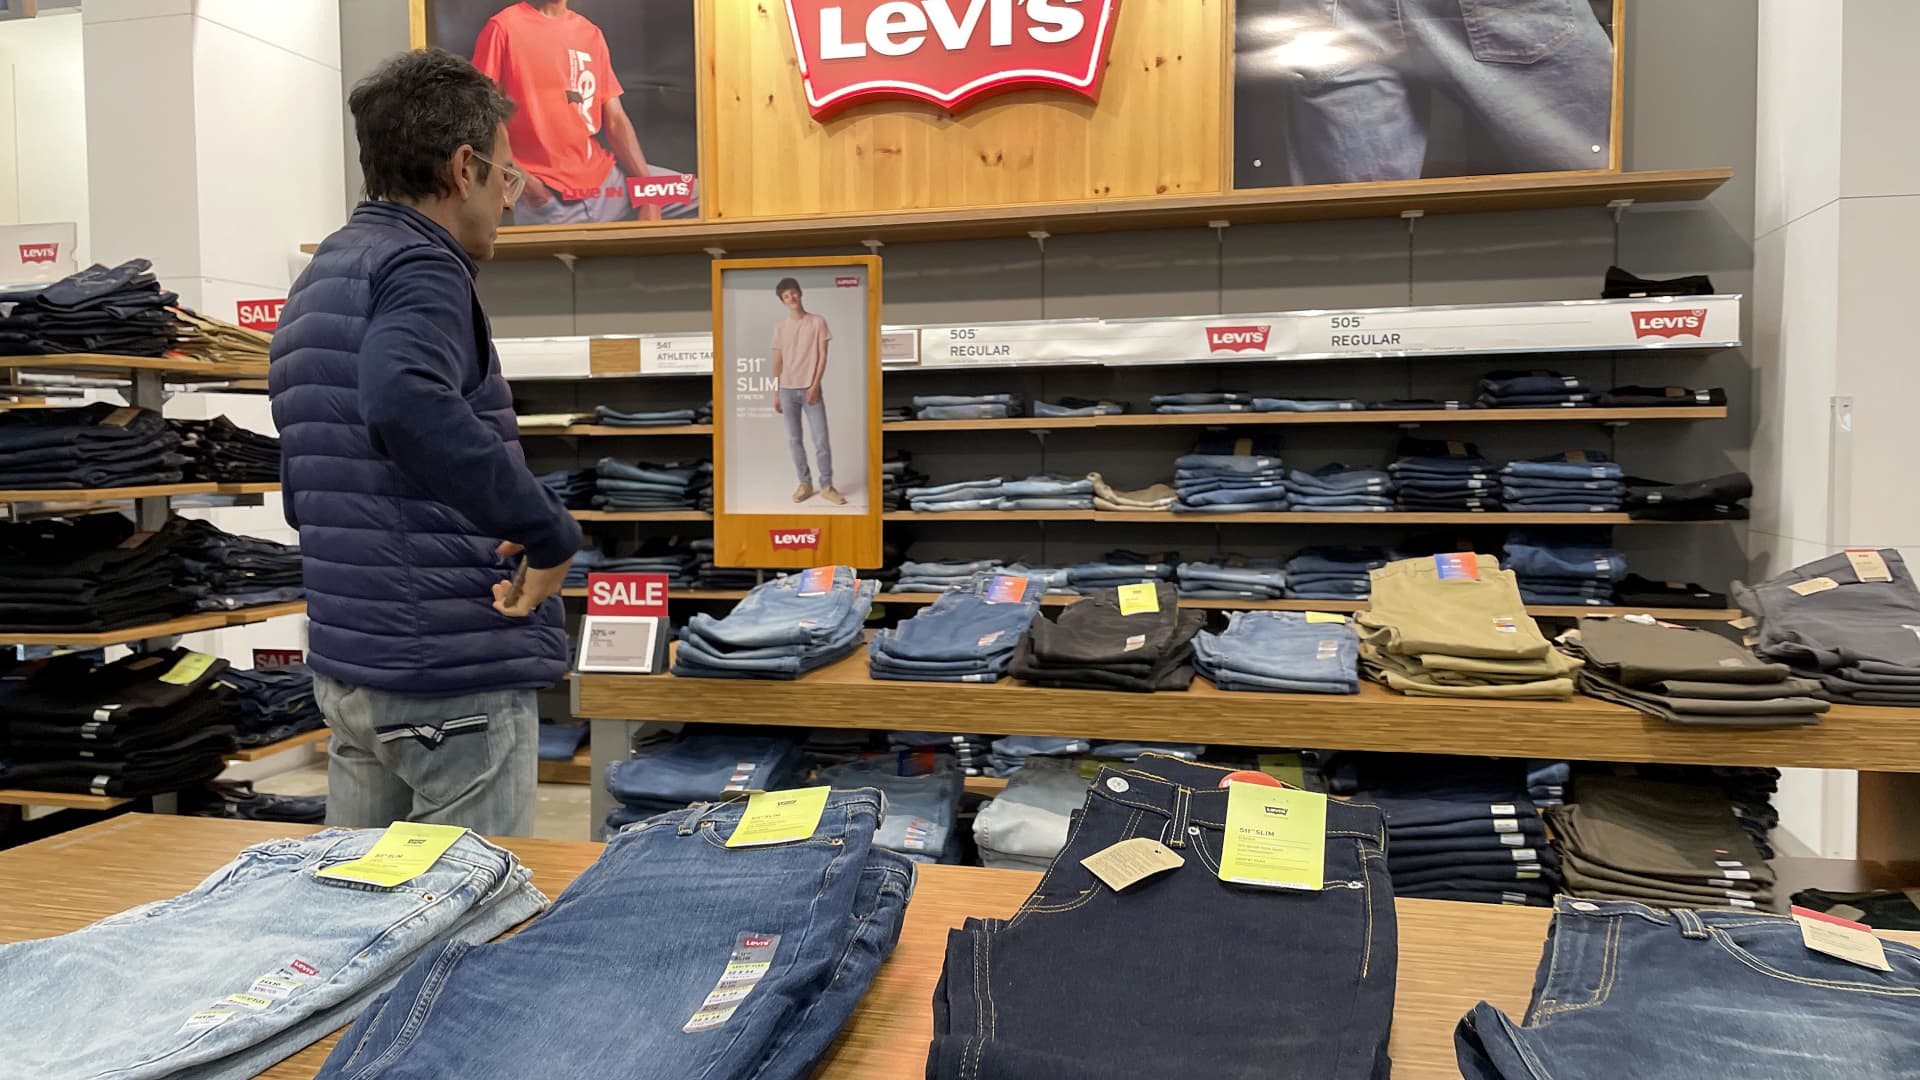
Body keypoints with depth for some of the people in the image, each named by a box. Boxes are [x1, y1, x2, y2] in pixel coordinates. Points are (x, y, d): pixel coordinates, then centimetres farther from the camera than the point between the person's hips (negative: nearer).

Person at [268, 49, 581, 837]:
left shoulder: (315, 285, 16)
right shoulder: (419, 267, -13)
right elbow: (405, 404, -36)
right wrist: (550, 533, -29)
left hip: (347, 661, 9)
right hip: (455, 672, -9)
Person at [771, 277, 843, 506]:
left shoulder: (817, 322, -1)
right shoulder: (780, 327, 7)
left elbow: (822, 356, -4)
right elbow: (778, 362, 10)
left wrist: (815, 386, -12)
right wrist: (776, 393, 7)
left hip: (811, 390, -3)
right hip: (787, 391, 3)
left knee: (822, 440, -6)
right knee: (794, 440, 6)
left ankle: (827, 486, 3)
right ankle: (805, 483, 16)